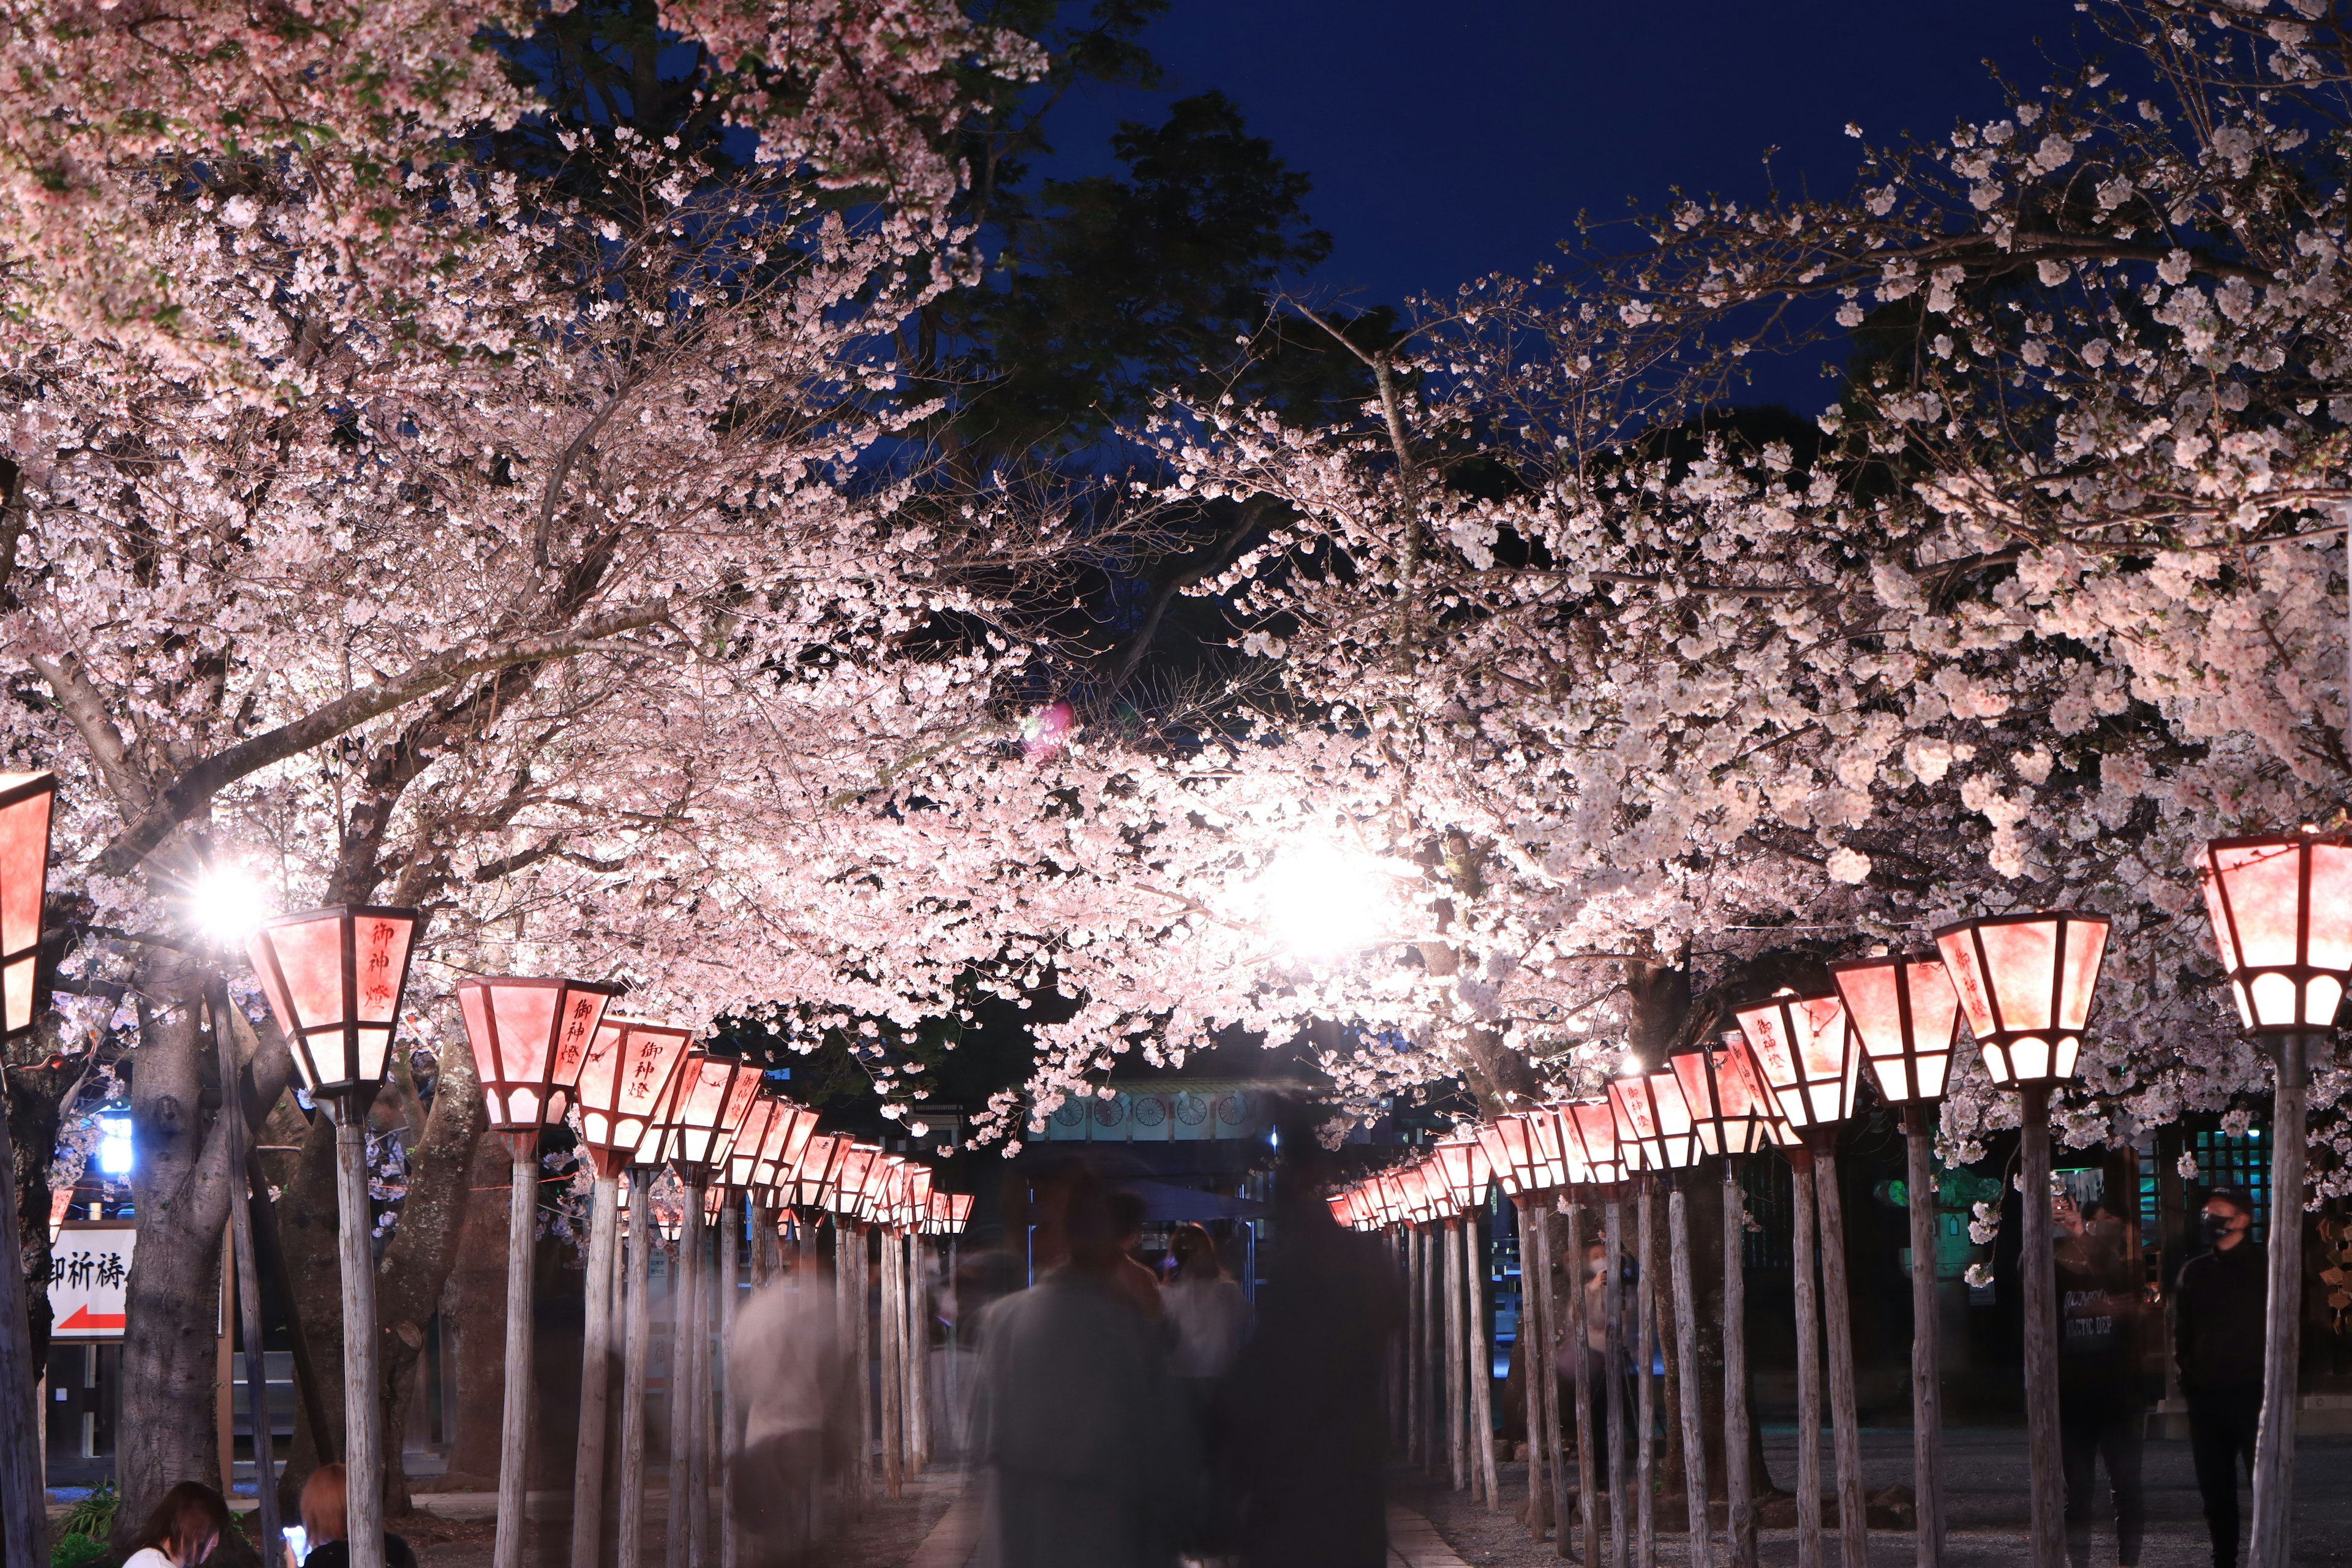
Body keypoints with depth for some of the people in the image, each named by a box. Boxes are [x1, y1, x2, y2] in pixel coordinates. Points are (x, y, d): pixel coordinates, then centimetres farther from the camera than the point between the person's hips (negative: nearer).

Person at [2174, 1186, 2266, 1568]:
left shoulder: (2263, 1265, 0)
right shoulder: (2194, 1271, 13)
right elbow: (2182, 1329, 17)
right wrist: (2186, 1372, 4)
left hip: (2251, 1392, -5)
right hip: (2205, 1394, 5)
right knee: (2214, 1486, 8)